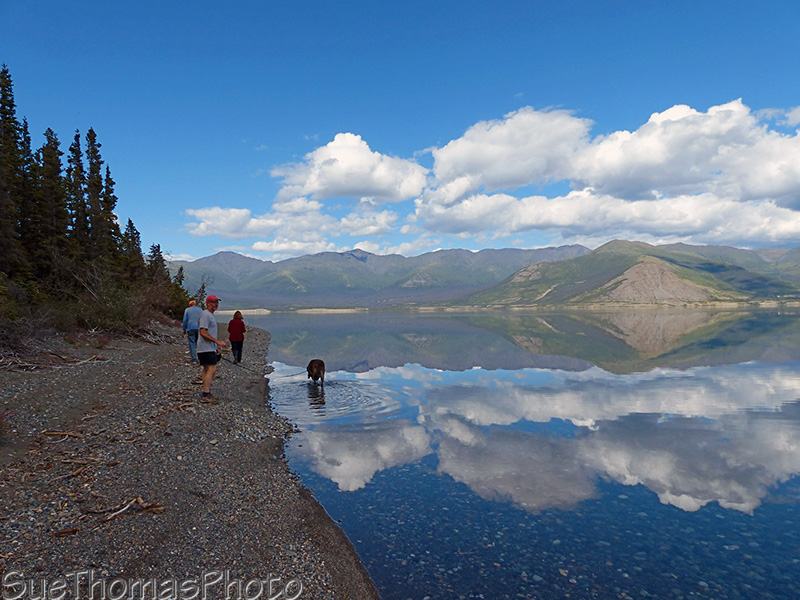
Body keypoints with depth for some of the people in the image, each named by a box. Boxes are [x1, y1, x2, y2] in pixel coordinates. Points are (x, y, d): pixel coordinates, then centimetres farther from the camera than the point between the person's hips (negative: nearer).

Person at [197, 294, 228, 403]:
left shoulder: (211, 315, 20)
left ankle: (206, 393, 16)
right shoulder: (205, 315, -13)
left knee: (207, 370, 12)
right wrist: (217, 341, -22)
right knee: (212, 369, -15)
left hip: (210, 348, 11)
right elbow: (203, 332, -21)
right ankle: (205, 395, -15)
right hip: (206, 348, -11)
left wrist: (216, 344, 25)